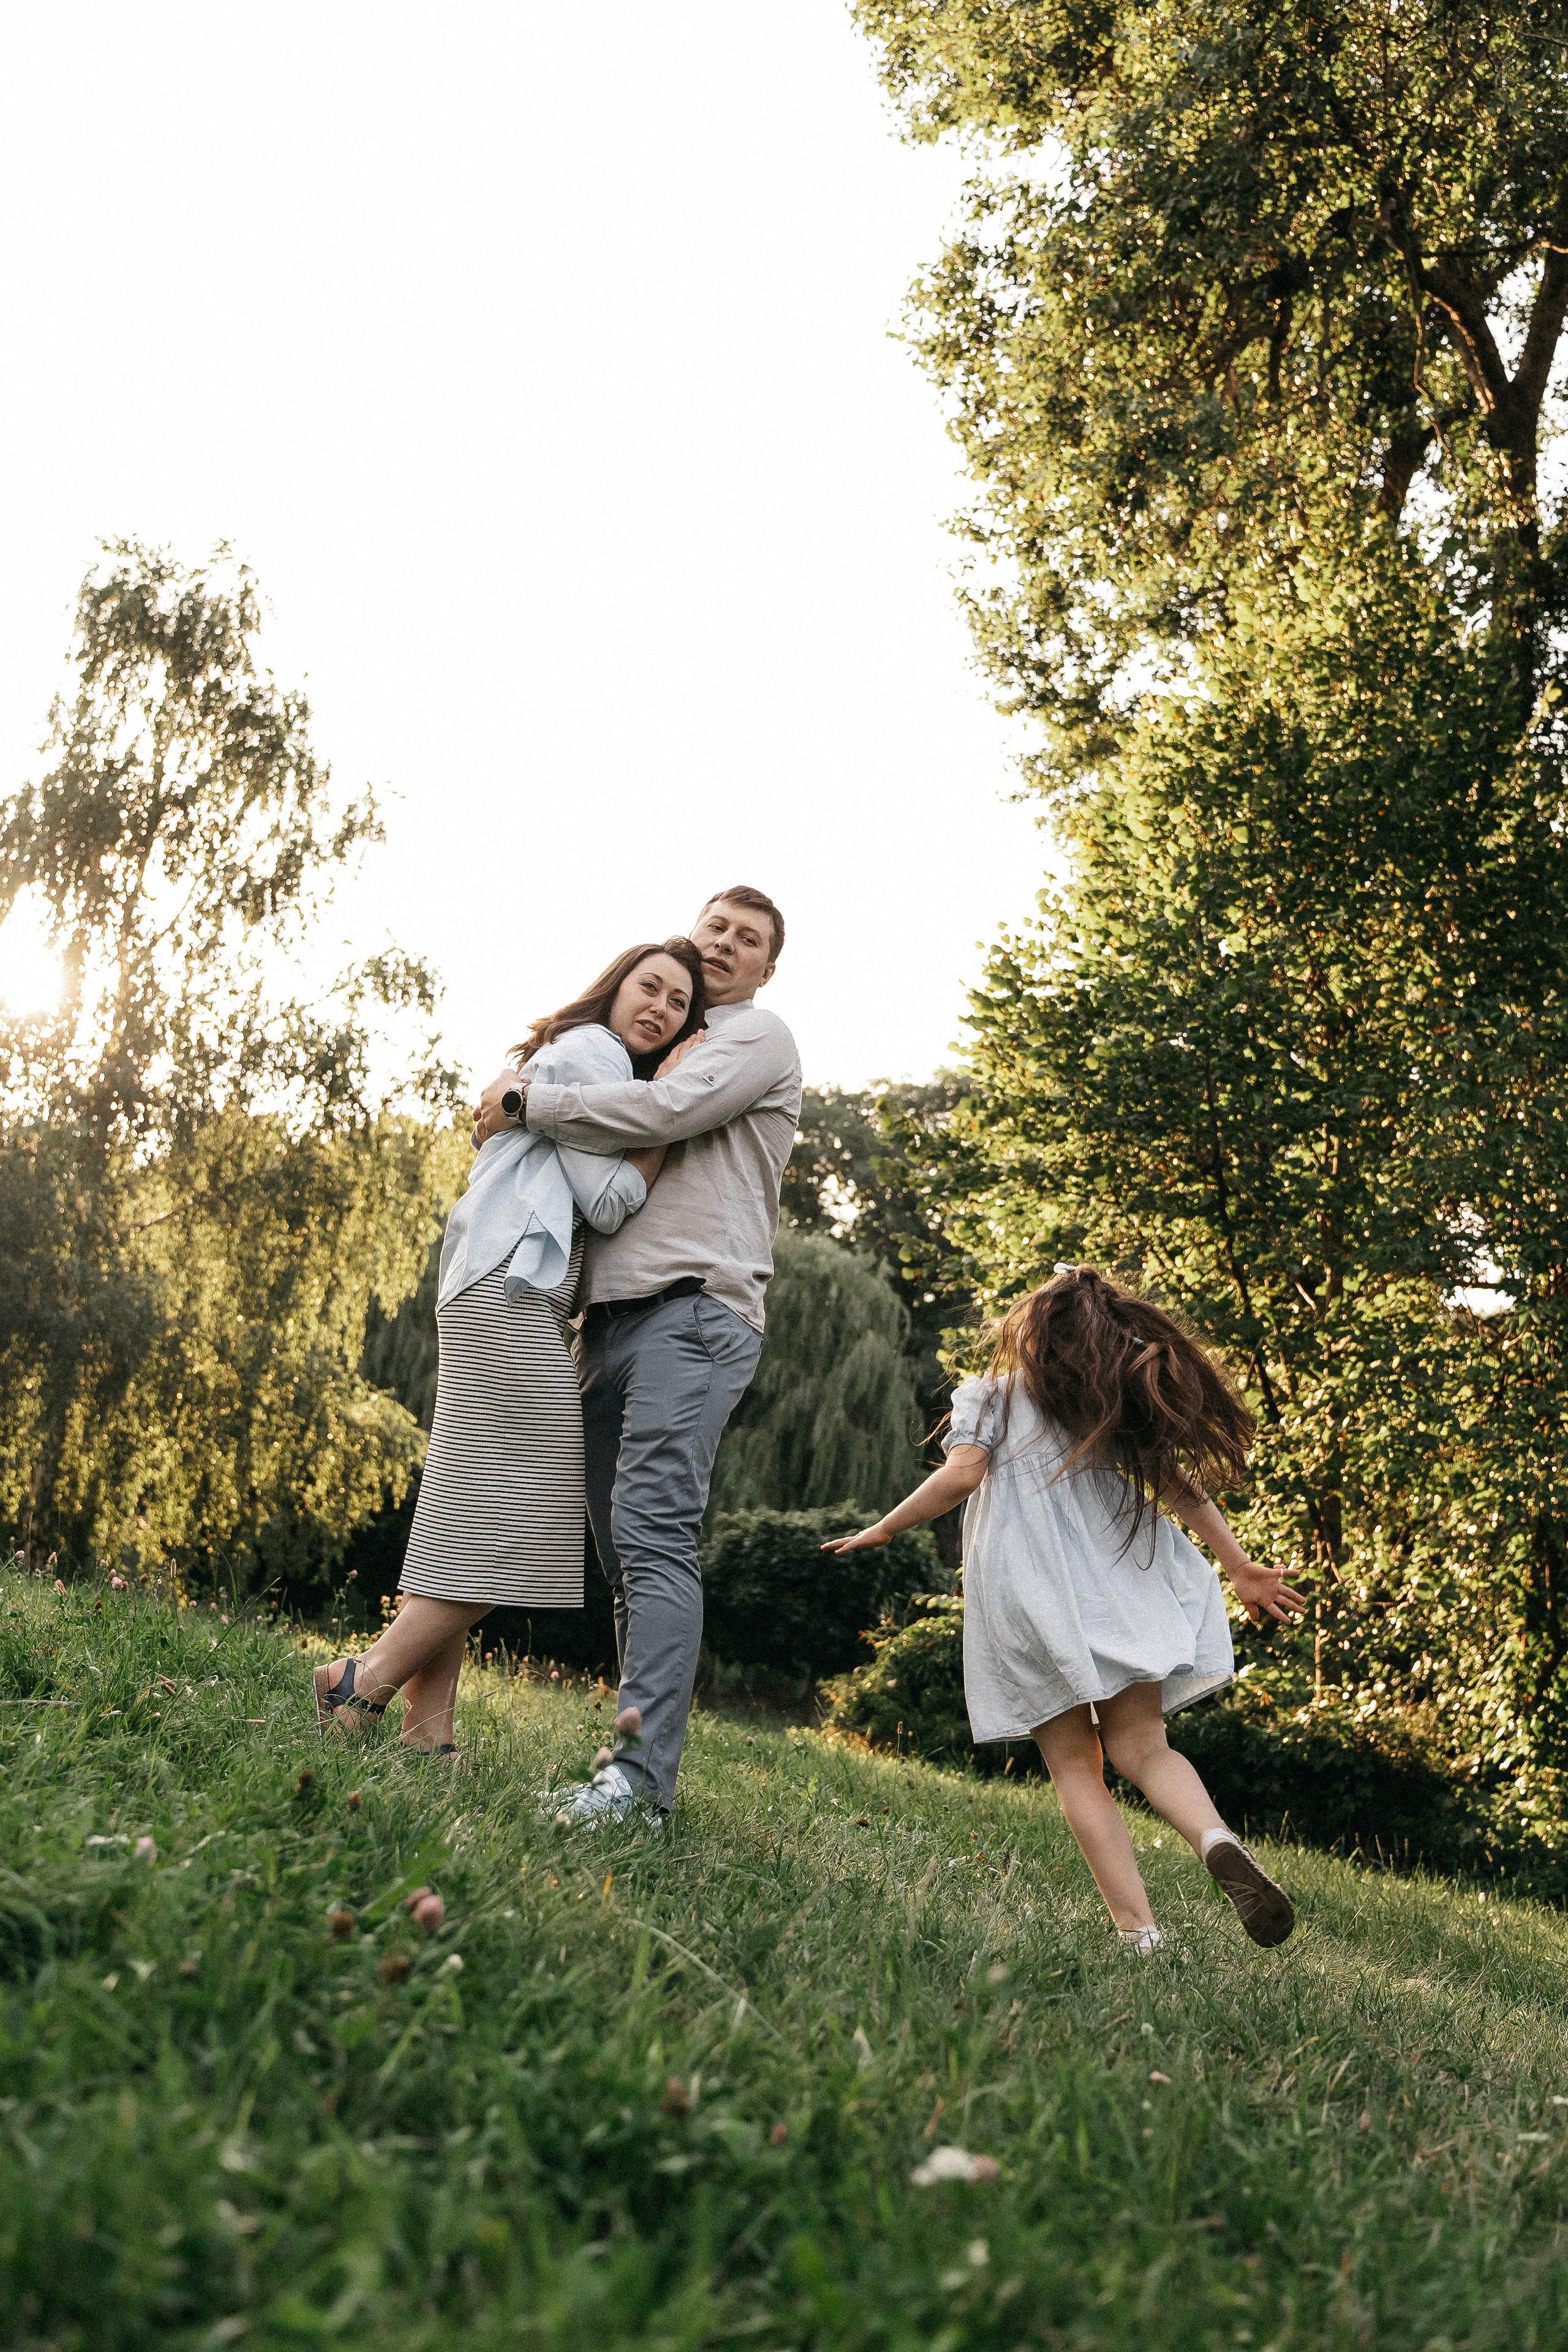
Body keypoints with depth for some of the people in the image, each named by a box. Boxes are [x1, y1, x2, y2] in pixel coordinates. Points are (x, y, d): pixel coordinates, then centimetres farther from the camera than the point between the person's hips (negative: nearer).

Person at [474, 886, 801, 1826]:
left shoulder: (760, 1037, 7)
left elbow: (662, 1113, -9)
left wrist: (523, 1102, -3)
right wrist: (547, 1051, 21)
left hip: (696, 1308, -8)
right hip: (613, 1316, 8)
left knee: (653, 1529, -20)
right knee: (625, 1545, 3)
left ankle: (644, 1775, -25)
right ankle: (636, 1759, 5)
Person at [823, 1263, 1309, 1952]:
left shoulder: (989, 1396, 10)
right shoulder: (1123, 1401, 19)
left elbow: (962, 1474, -5)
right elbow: (1178, 1484, 9)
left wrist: (882, 1530, 6)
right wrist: (1241, 1568, 9)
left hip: (1028, 1598, -3)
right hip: (1119, 1587, 3)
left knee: (1076, 1767, 1)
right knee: (1142, 1747, 2)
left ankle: (1138, 1929, -11)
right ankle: (1217, 1839, -30)